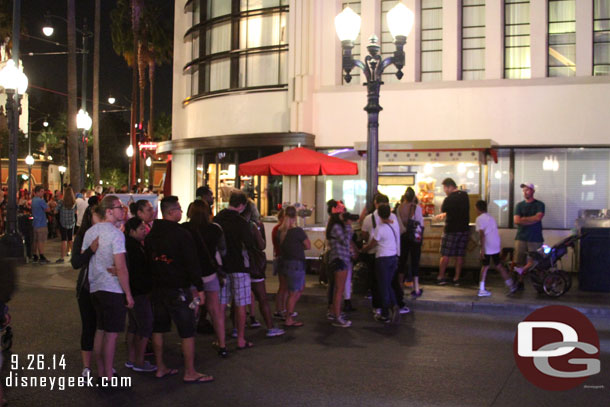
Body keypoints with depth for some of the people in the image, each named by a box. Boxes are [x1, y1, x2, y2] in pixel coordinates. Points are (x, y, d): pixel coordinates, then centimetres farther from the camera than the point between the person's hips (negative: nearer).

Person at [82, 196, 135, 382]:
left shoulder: (90, 232, 8)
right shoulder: (115, 234, -15)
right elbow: (121, 268, -18)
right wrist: (128, 294, -11)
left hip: (95, 288, 8)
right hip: (113, 289, -8)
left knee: (101, 330, 16)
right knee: (111, 334, -1)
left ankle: (100, 373, 23)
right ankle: (108, 378, 5)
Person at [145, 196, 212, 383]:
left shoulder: (151, 235, 7)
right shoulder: (181, 234, -15)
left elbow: (148, 261, 14)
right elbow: (192, 263, -16)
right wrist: (199, 287, -11)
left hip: (158, 288, 7)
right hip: (178, 290, -7)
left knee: (158, 328, 14)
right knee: (187, 332, 0)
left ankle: (160, 368, 22)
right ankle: (190, 373, 4)